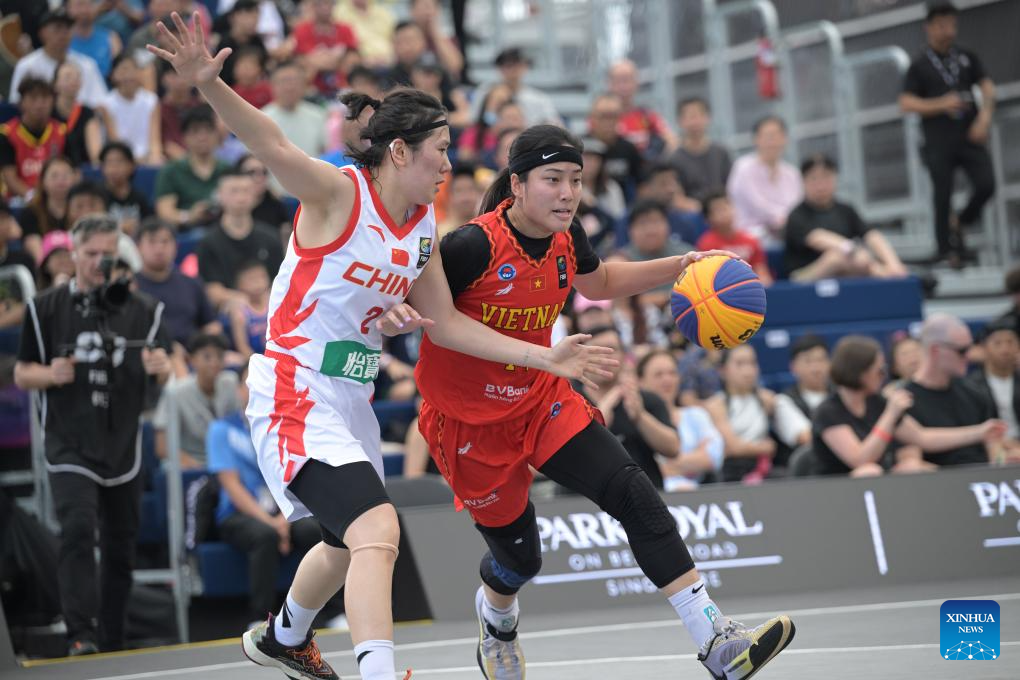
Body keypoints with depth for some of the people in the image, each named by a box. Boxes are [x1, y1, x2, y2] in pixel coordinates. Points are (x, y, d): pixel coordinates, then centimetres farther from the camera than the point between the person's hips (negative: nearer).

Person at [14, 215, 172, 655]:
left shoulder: (142, 310, 9)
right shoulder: (47, 308, 5)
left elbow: (164, 372, 5)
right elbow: (21, 374, 7)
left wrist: (159, 367, -20)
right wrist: (51, 375, -14)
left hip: (123, 445, 3)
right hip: (69, 446, -3)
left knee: (120, 547, 8)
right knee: (78, 530, -21)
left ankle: (112, 644, 19)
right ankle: (81, 636, -25)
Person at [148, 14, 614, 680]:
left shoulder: (423, 225, 7)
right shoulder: (340, 193, -16)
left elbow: (446, 322, 14)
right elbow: (271, 143, -33)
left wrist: (545, 358, 11)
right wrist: (208, 84, -51)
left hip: (352, 400, 9)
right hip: (296, 394, -9)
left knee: (351, 544, 29)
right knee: (378, 531, -27)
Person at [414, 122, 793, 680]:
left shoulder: (564, 237, -4)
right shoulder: (474, 246, -26)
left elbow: (600, 282, 19)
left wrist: (679, 266, 9)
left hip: (541, 399, 5)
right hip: (468, 420, -5)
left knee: (634, 493, -14)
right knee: (518, 554, 6)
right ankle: (496, 633, 47)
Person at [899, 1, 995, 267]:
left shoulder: (967, 57, 11)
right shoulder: (919, 66, 2)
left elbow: (987, 86, 9)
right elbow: (907, 103, -3)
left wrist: (985, 116, -9)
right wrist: (942, 105, -15)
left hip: (970, 136, 3)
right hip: (939, 142, -2)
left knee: (986, 184, -10)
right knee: (943, 194, 0)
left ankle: (960, 221, 18)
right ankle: (945, 248, 13)